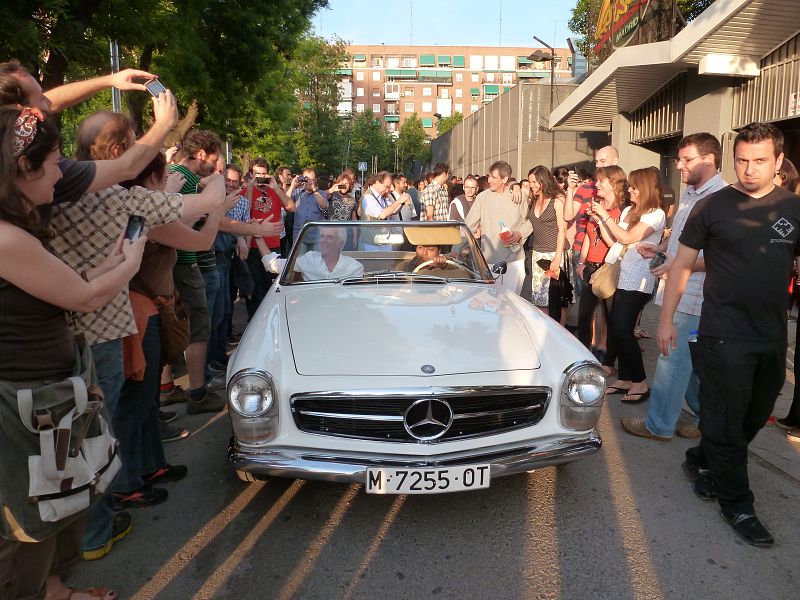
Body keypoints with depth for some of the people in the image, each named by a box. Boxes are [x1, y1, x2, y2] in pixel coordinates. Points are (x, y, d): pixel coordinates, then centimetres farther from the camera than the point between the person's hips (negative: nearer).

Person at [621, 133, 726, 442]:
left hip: (693, 296, -9)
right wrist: (659, 248, 11)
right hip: (677, 290, 9)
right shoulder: (689, 194, 12)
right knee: (692, 361, 18)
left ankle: (658, 425, 13)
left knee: (673, 358, -1)